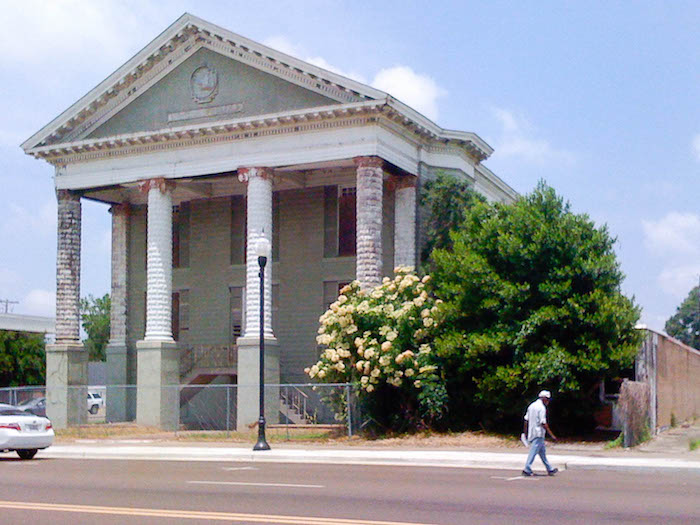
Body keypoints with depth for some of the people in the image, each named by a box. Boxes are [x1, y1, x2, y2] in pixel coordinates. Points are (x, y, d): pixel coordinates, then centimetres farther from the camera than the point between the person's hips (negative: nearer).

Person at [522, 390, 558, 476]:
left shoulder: (531, 406, 13)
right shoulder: (542, 407, -13)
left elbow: (526, 420, 14)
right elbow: (543, 423, -19)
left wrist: (525, 433, 20)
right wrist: (552, 435, -17)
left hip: (531, 433, 9)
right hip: (539, 433, -9)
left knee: (542, 452, 15)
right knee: (533, 451, -7)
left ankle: (550, 469, 23)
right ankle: (527, 469, -10)